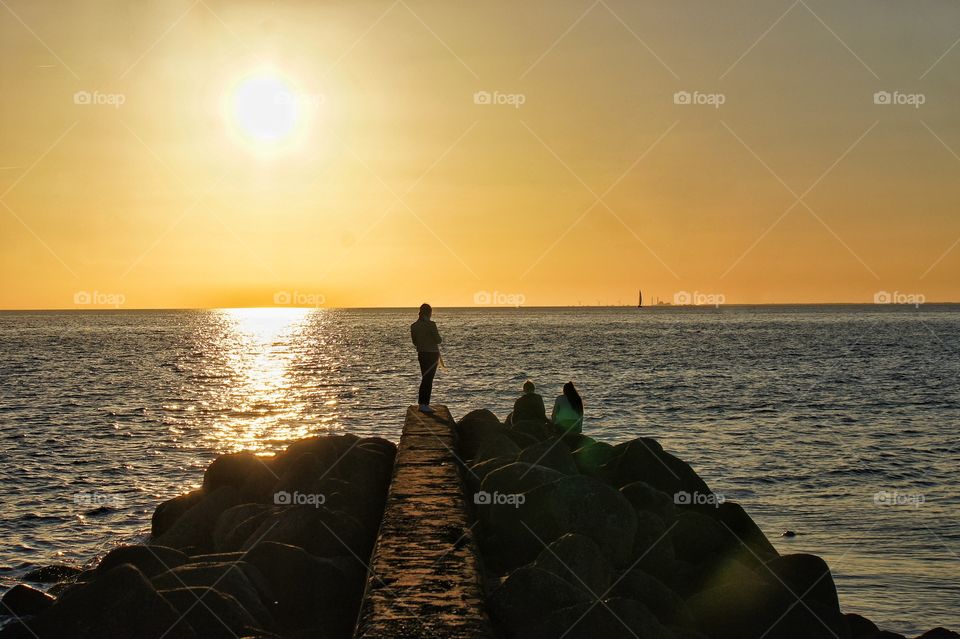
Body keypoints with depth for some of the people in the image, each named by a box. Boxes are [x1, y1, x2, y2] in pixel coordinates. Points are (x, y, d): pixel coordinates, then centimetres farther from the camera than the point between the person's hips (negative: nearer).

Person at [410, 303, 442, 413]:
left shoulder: (413, 326, 3)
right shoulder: (431, 324, -17)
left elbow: (414, 342, 10)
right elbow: (438, 340, -14)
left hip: (421, 354, 6)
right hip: (432, 354, -6)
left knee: (425, 379, 17)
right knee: (428, 380, -1)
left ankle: (422, 403, 21)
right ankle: (424, 404, -1)